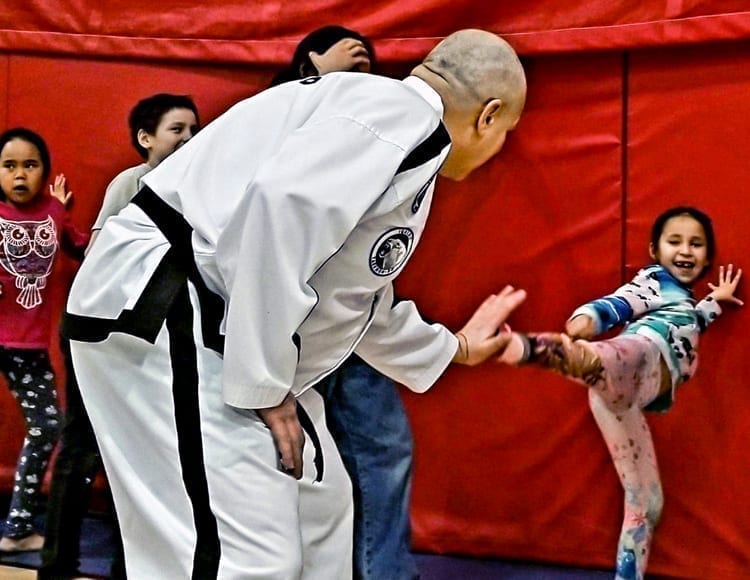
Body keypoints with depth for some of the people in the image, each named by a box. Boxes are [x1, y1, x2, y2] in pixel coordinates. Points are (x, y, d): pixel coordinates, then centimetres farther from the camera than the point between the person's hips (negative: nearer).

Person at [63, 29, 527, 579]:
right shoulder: (404, 111, -11)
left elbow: (358, 302, 33)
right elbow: (283, 208, -28)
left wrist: (456, 347, 48)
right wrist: (263, 385, -19)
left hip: (222, 332, 11)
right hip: (161, 311, -11)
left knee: (315, 508, 19)